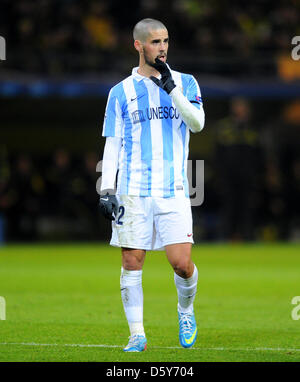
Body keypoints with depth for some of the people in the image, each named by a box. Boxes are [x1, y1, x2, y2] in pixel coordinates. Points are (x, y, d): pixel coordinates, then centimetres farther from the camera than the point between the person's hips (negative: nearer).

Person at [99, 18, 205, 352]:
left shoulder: (185, 83, 10)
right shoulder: (121, 92, 8)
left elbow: (197, 123, -5)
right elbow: (112, 144, 7)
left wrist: (170, 87, -13)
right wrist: (107, 190, -1)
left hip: (173, 190, 0)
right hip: (133, 192, 0)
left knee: (182, 264, -8)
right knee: (132, 263, -2)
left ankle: (186, 311, 21)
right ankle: (137, 335, 6)